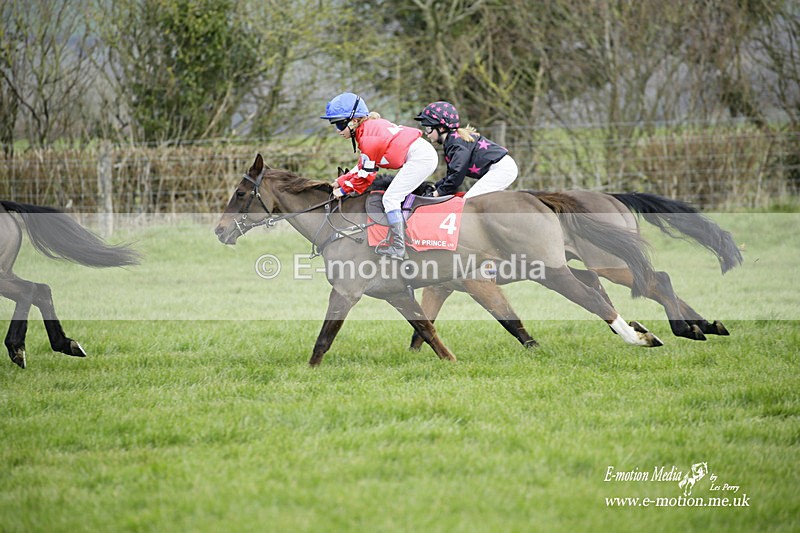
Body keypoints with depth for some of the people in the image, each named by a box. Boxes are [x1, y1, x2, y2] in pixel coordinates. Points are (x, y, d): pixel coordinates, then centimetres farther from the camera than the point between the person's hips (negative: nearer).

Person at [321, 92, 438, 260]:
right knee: (395, 198, 19)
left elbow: (366, 174, -10)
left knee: (390, 198, -9)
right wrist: (341, 181, 17)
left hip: (419, 157, -11)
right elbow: (363, 166, 22)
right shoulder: (370, 127, 16)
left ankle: (398, 247, -10)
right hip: (427, 154, 11)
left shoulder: (368, 137, -15)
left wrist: (344, 189, 1)